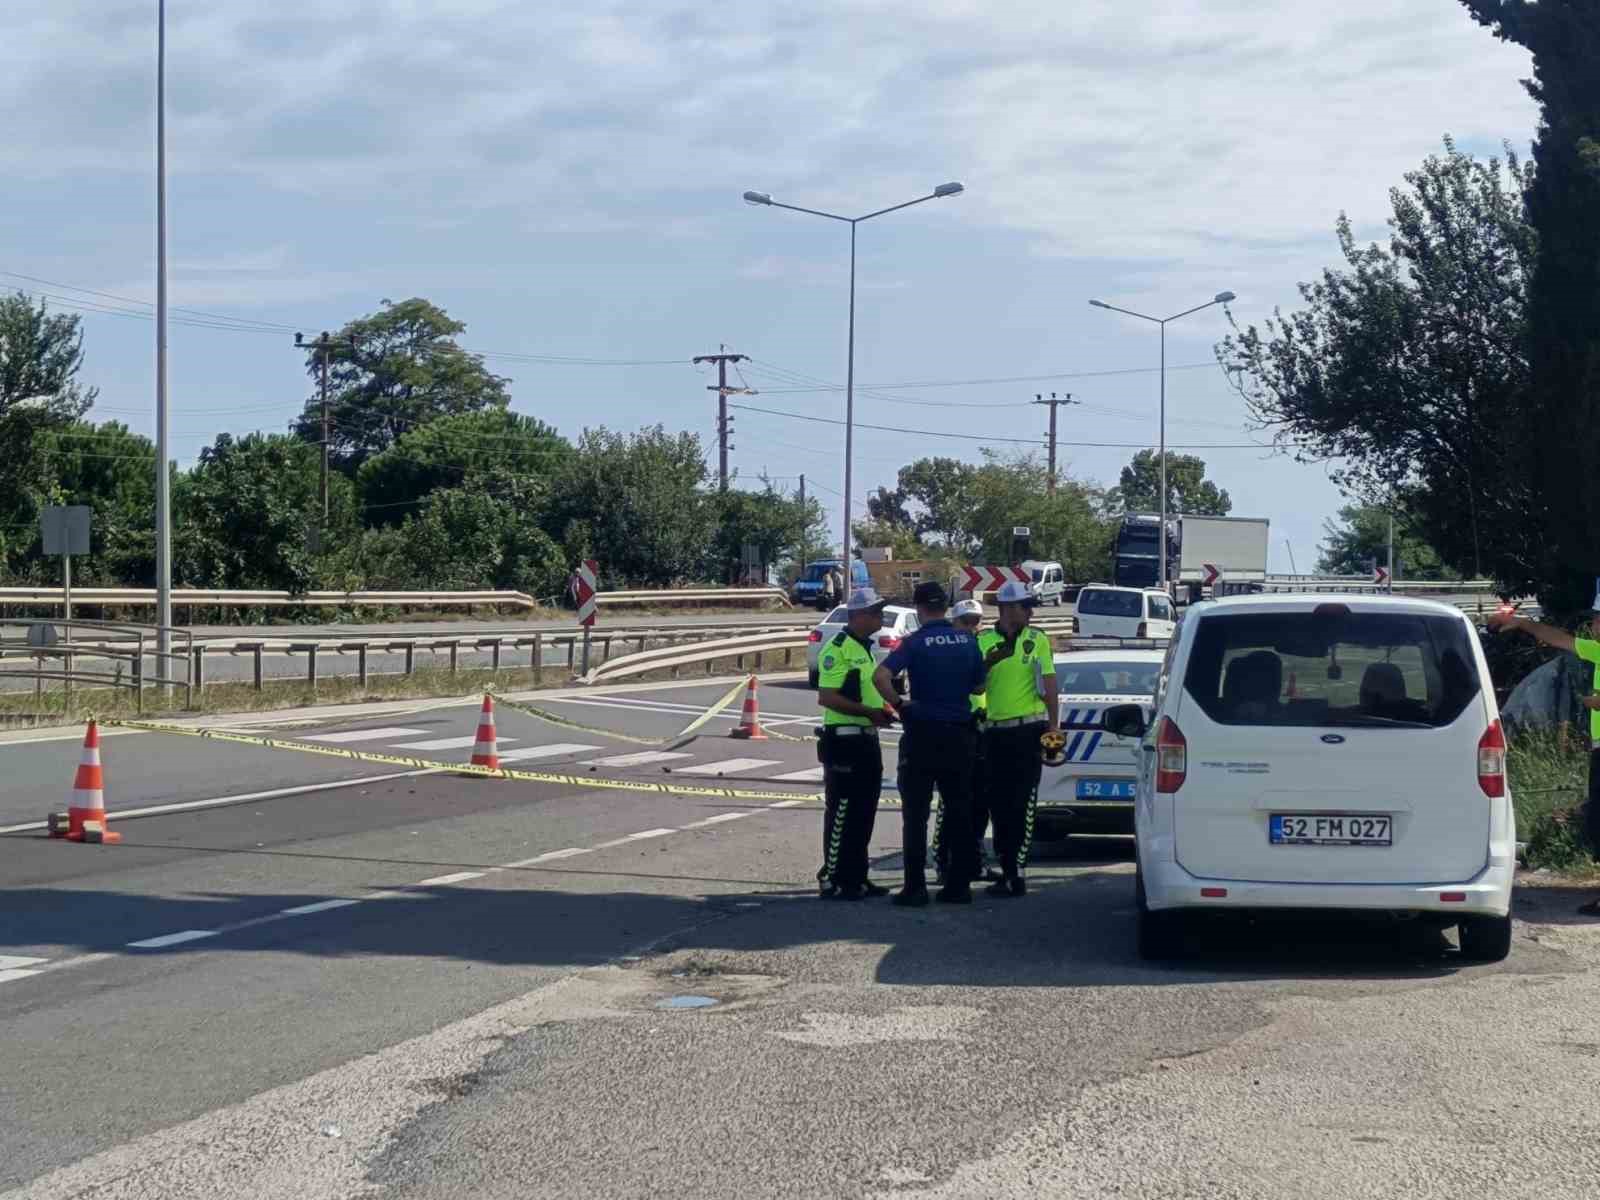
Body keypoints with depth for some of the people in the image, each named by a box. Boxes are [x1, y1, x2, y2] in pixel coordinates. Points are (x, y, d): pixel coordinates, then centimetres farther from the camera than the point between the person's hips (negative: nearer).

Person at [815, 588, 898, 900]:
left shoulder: (867, 649, 17)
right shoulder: (837, 649, -13)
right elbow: (827, 697, -21)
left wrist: (884, 709, 11)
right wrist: (869, 712, -22)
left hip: (867, 739, 9)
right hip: (844, 739, -9)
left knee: (864, 814, 12)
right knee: (841, 813, -5)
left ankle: (856, 878, 19)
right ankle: (832, 881, 0)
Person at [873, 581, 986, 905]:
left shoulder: (916, 642, -10)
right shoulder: (968, 641, 3)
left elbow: (880, 676, -22)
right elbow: (979, 686, 12)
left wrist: (898, 703, -8)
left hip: (923, 733, -4)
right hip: (959, 733, 4)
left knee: (916, 814, 1)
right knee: (959, 811, 10)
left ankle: (915, 888, -2)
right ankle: (959, 885, 11)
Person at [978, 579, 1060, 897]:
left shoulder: (1038, 641, 4)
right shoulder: (983, 643, 7)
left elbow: (1049, 685, 3)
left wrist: (1054, 725, -5)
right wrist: (987, 663, -11)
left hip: (1028, 730, -3)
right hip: (995, 731, 3)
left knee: (1022, 803, -7)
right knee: (998, 803, 6)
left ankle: (1016, 873, -7)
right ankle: (1008, 870, 16)